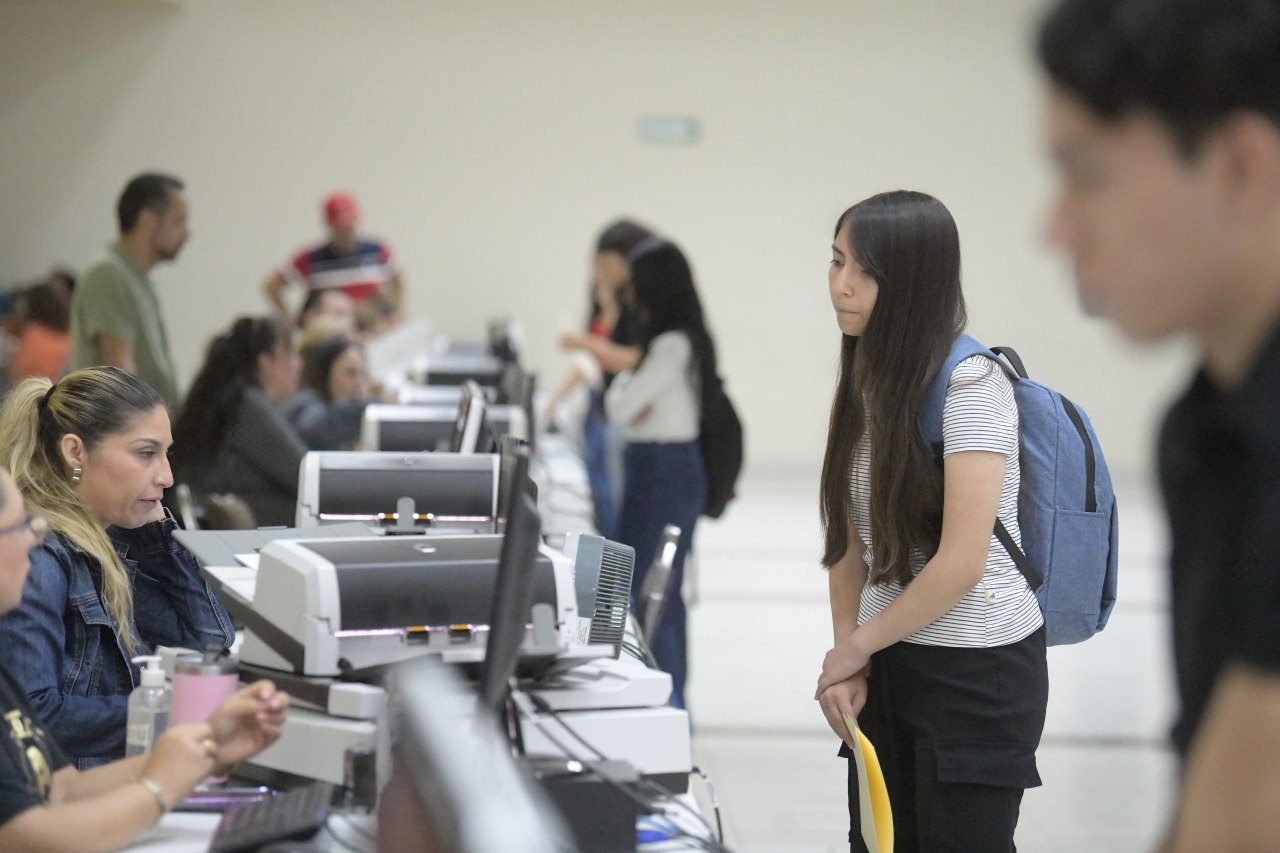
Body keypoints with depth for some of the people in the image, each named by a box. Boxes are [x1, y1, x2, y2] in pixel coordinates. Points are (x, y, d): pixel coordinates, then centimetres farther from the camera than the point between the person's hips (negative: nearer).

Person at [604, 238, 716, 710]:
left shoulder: (672, 346, -20)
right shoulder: (684, 339, 12)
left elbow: (620, 409, -19)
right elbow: (623, 405, 15)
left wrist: (623, 383, 1)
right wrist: (631, 391, -7)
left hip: (663, 471, -10)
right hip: (670, 467, 10)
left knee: (644, 594, -6)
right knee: (663, 594, 16)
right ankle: (671, 702, 24)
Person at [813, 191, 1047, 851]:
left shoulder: (971, 385, -16)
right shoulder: (866, 383, 7)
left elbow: (961, 565, -20)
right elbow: (850, 539, 8)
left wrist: (856, 645, -8)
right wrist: (847, 659, -4)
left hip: (978, 670, -7)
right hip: (889, 663, 7)